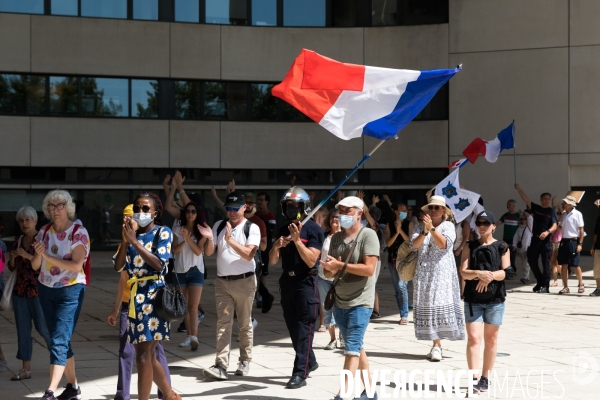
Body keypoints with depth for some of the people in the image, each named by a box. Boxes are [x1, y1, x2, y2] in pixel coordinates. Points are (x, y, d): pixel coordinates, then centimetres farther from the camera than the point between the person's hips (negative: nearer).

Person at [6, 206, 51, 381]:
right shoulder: (18, 241, 11)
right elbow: (12, 268, 15)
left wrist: (27, 255, -23)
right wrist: (12, 258, -6)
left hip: (38, 290, -5)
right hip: (20, 290, 6)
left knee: (43, 327, -1)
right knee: (23, 329, 3)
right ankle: (26, 369, 6)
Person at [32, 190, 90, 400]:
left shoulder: (78, 232, -10)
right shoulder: (44, 232, 6)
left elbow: (76, 265, -20)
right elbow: (35, 266, 4)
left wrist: (47, 256, -21)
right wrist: (38, 254, -18)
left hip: (70, 290, -6)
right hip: (46, 290, 6)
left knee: (59, 340, -12)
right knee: (59, 340, 11)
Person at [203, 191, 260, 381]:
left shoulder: (251, 228, -5)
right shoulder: (219, 226, 8)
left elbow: (249, 254, -17)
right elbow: (209, 251, 5)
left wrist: (230, 239, -23)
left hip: (244, 281, -3)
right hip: (222, 281, 3)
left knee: (245, 323, 8)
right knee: (223, 323, -4)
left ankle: (245, 361, 20)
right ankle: (221, 366, -10)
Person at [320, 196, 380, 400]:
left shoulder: (368, 235, -9)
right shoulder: (336, 238, 10)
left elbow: (369, 269, -19)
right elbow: (327, 271, 12)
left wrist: (341, 265, -19)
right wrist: (331, 270, -11)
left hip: (360, 302, -7)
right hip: (340, 301, 7)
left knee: (352, 348, -11)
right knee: (356, 347, 13)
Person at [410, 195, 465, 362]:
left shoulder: (448, 226, 3)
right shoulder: (419, 226, 10)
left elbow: (444, 244, -13)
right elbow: (414, 245, -5)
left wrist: (432, 228, -22)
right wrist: (424, 231, -20)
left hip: (442, 272, -3)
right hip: (424, 272, 3)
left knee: (441, 305, -11)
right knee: (427, 306, -2)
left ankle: (437, 346, -10)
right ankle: (436, 344, 1)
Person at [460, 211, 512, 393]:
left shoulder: (501, 247, 3)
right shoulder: (470, 247, 6)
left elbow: (507, 271, -4)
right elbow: (464, 272, -3)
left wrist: (489, 276, -21)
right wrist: (479, 273, -22)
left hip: (495, 298, 0)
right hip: (473, 298, 0)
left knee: (490, 339, 8)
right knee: (473, 338, -9)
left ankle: (485, 378, 18)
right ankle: (474, 379, -14)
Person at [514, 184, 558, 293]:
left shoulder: (551, 212, 0)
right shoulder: (536, 208, 12)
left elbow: (554, 226, -10)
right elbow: (525, 199, 7)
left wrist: (547, 232, -29)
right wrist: (518, 189, 0)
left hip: (545, 240, -5)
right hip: (535, 239, 5)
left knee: (545, 263, -3)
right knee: (531, 261, 7)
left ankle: (545, 286, 0)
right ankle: (540, 282, 22)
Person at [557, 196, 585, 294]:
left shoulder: (577, 214, -8)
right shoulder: (563, 214, 11)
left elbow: (581, 230, -8)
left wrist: (580, 244, -13)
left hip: (573, 241, -6)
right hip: (564, 241, 6)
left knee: (575, 265, -2)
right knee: (564, 265, 5)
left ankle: (581, 285, 15)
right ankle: (565, 287, 10)